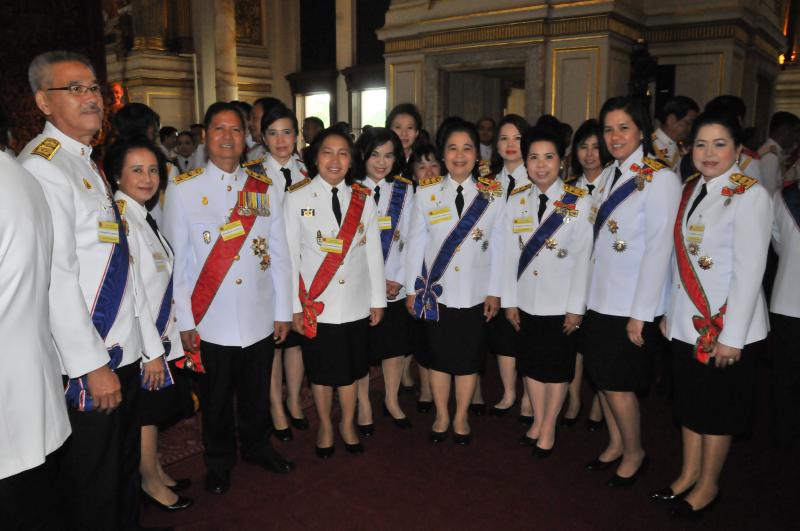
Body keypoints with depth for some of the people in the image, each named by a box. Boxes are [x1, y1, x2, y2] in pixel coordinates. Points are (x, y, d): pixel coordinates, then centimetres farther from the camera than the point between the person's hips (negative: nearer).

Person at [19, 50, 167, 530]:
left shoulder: (90, 165, 15)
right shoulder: (41, 166, -13)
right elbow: (56, 277, -20)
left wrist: (151, 345, 14)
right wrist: (93, 364, -19)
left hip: (124, 353, 9)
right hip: (87, 363, -8)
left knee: (126, 475, 20)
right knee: (94, 491, 7)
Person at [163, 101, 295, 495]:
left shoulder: (263, 187, 4)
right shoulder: (183, 188, -3)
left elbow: (279, 253, 5)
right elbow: (175, 259, -4)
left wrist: (282, 311, 4)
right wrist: (184, 320, -6)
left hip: (260, 318, 2)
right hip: (210, 322, -2)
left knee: (257, 392, 18)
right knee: (216, 398, 15)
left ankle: (257, 446, 43)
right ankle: (219, 462, 37)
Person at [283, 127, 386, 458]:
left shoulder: (363, 199, 3)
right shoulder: (297, 198, -4)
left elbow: (373, 252, 5)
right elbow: (290, 254, -5)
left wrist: (378, 300, 5)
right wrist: (295, 306, -7)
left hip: (356, 303, 2)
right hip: (317, 304, -2)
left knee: (351, 369, 14)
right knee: (321, 371, 12)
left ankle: (348, 425, 36)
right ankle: (325, 427, 34)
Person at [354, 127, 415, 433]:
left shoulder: (405, 190, 4)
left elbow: (410, 239, 1)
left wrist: (399, 279, -8)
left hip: (395, 285, 2)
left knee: (395, 345, 12)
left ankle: (392, 401, 31)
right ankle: (363, 405, 25)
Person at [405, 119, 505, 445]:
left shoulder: (493, 195, -1)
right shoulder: (426, 193, -2)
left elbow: (498, 246, 1)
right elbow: (416, 243, 0)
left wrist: (494, 291, 1)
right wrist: (412, 289, 1)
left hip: (475, 293, 0)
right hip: (436, 291, 0)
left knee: (469, 358, 11)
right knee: (439, 356, 12)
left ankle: (461, 417, 31)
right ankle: (442, 416, 31)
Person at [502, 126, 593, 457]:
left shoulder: (579, 202, -10)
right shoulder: (516, 199, -1)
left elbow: (583, 257, -9)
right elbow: (510, 252, 0)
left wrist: (576, 306, -10)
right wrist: (509, 299, 0)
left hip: (561, 303, -3)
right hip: (526, 301, 3)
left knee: (558, 367, 11)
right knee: (531, 363, 15)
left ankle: (549, 428, 28)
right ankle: (537, 421, 34)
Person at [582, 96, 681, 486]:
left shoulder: (660, 178, -13)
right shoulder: (608, 175, 9)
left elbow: (659, 249, -17)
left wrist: (641, 313, -17)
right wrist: (584, 295, 8)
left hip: (632, 303, -7)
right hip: (600, 296, 7)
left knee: (616, 381, 2)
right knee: (600, 375, 14)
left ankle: (634, 453, 25)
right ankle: (615, 445, 34)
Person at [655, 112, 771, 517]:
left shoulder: (750, 195, -14)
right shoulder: (690, 190, 7)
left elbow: (749, 270, -18)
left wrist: (731, 336, -18)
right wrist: (669, 312, 9)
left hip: (726, 323, -6)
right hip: (686, 322, 6)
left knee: (717, 408, 9)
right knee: (688, 402, 17)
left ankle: (708, 484, 28)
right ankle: (688, 474, 35)